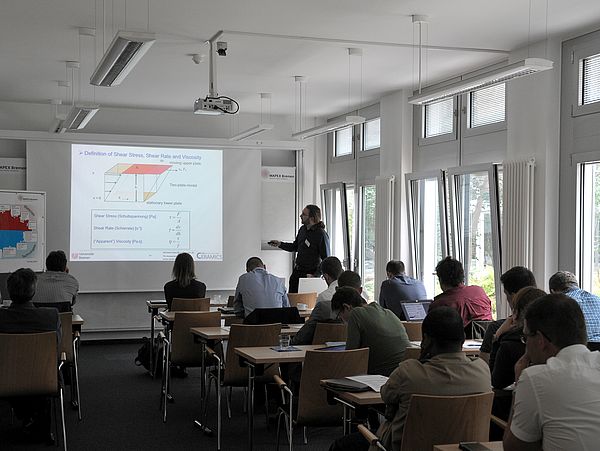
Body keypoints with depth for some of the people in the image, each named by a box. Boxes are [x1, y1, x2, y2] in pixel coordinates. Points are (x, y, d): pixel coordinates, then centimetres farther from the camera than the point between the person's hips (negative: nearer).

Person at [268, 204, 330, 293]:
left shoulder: (321, 234, -17)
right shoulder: (302, 229, 5)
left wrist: (315, 275, -21)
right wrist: (280, 244, 8)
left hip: (309, 273, -7)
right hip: (297, 271, 7)